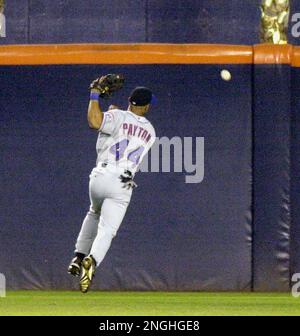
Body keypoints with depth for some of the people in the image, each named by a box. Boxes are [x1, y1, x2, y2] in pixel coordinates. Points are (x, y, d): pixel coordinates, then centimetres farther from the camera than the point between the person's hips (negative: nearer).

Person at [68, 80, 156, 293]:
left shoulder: (118, 117, -3)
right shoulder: (150, 132, 13)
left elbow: (95, 122, -22)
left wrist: (95, 95, -9)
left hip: (100, 177, 0)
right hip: (123, 185, 0)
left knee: (94, 214, 31)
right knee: (106, 231, -8)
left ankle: (79, 257, 26)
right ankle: (92, 261, -36)